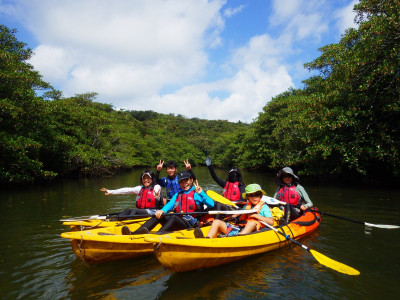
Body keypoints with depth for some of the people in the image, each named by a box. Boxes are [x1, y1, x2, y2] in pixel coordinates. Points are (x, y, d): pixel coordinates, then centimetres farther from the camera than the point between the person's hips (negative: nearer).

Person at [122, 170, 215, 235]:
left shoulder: (196, 193, 5)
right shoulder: (177, 195, 23)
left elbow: (212, 205, -9)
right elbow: (170, 204, 4)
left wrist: (201, 193, -18)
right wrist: (162, 211, -17)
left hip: (190, 224, -5)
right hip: (177, 223, 6)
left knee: (173, 217, -32)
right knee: (158, 215, -14)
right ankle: (134, 234, -31)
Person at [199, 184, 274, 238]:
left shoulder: (264, 207, 11)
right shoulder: (247, 206, 24)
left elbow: (271, 222, -2)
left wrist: (256, 215, -6)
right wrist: (233, 217, 5)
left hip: (250, 231, -5)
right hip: (239, 228, 5)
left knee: (252, 223, -37)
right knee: (217, 222, -8)